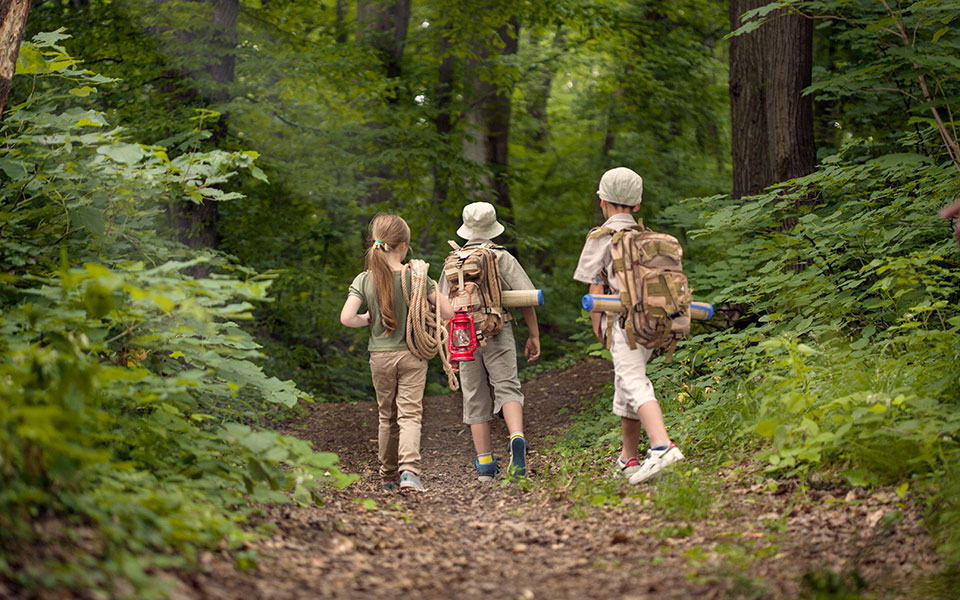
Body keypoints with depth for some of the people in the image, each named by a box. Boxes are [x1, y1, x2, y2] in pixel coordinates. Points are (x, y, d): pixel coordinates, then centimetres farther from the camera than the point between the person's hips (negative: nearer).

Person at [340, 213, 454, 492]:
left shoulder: (364, 280, -4)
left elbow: (346, 318, -14)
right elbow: (447, 311, -7)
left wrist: (367, 320, 5)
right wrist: (426, 301, 11)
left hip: (380, 356, 2)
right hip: (411, 354, -2)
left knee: (387, 417, 16)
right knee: (410, 414, -4)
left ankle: (389, 476, 24)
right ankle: (409, 468, -26)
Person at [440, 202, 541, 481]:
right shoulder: (502, 258, 0)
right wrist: (534, 335, 4)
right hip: (498, 333, -2)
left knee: (476, 399, 8)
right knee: (507, 388, -5)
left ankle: (485, 464, 8)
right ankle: (517, 438, -33)